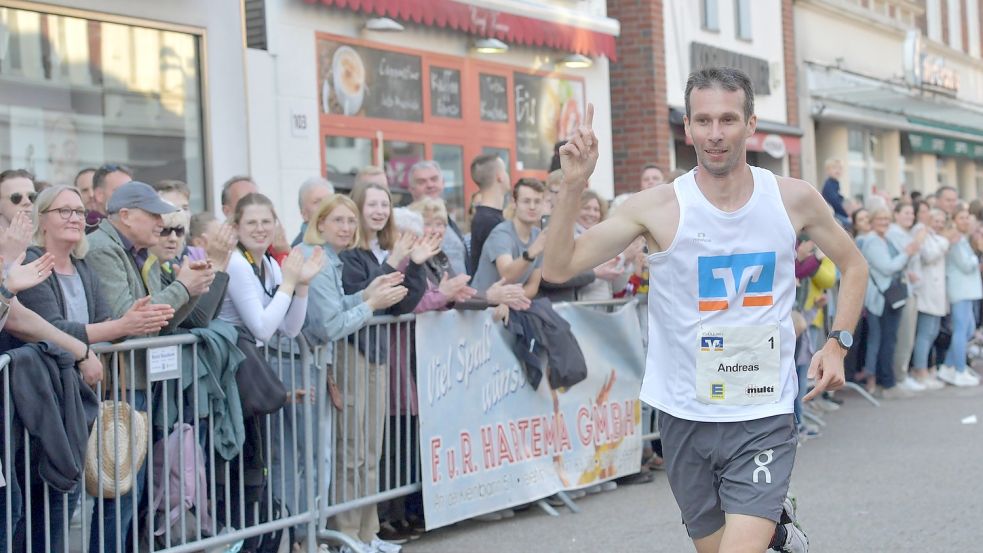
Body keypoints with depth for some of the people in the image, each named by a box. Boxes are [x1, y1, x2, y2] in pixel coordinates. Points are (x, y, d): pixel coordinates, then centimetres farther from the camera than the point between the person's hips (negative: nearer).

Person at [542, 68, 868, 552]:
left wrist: (837, 343, 2)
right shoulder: (657, 208, -9)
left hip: (764, 414, -1)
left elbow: (853, 266, 14)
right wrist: (573, 185, -23)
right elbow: (557, 268, -11)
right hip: (686, 416, 1)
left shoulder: (794, 199, -3)